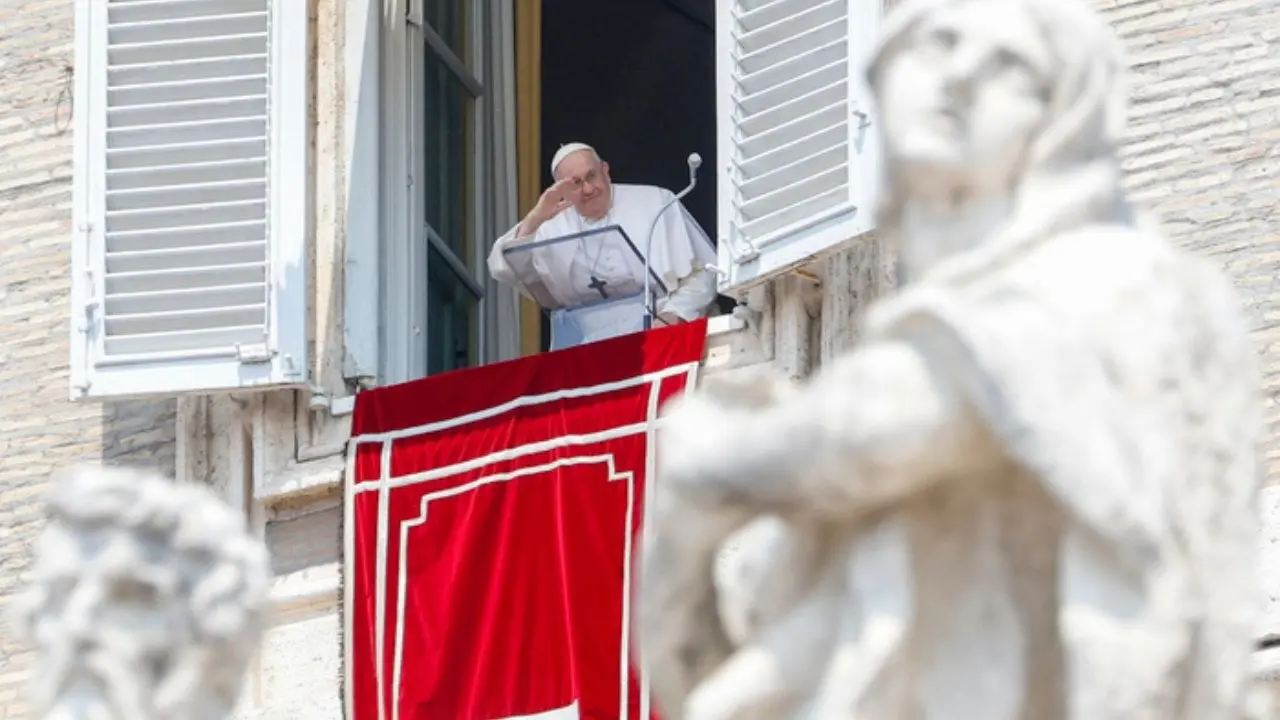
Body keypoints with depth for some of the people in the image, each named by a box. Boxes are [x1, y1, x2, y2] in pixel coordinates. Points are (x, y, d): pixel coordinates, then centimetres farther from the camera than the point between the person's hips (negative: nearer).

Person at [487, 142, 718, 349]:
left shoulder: (655, 203, 7)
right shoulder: (552, 223, 12)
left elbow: (700, 273, 4)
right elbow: (502, 269, 4)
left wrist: (670, 318, -12)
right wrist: (533, 220, -10)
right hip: (585, 347, 1)